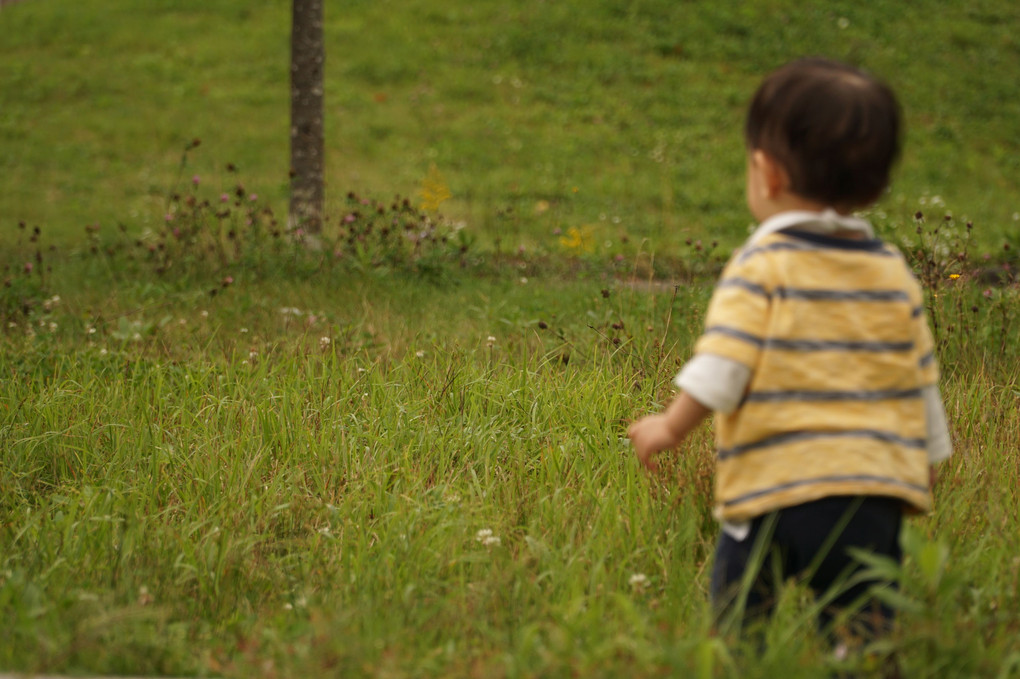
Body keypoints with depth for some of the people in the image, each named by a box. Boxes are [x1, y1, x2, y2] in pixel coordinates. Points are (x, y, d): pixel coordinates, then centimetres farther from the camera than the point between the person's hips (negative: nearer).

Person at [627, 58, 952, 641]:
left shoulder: (763, 265, -5)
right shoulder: (894, 273, 11)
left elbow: (725, 360, -13)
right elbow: (921, 380, 16)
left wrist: (673, 425, -2)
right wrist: (928, 463, 27)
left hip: (779, 486, -4)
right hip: (875, 495, 4)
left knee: (737, 629, 6)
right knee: (864, 636, 8)